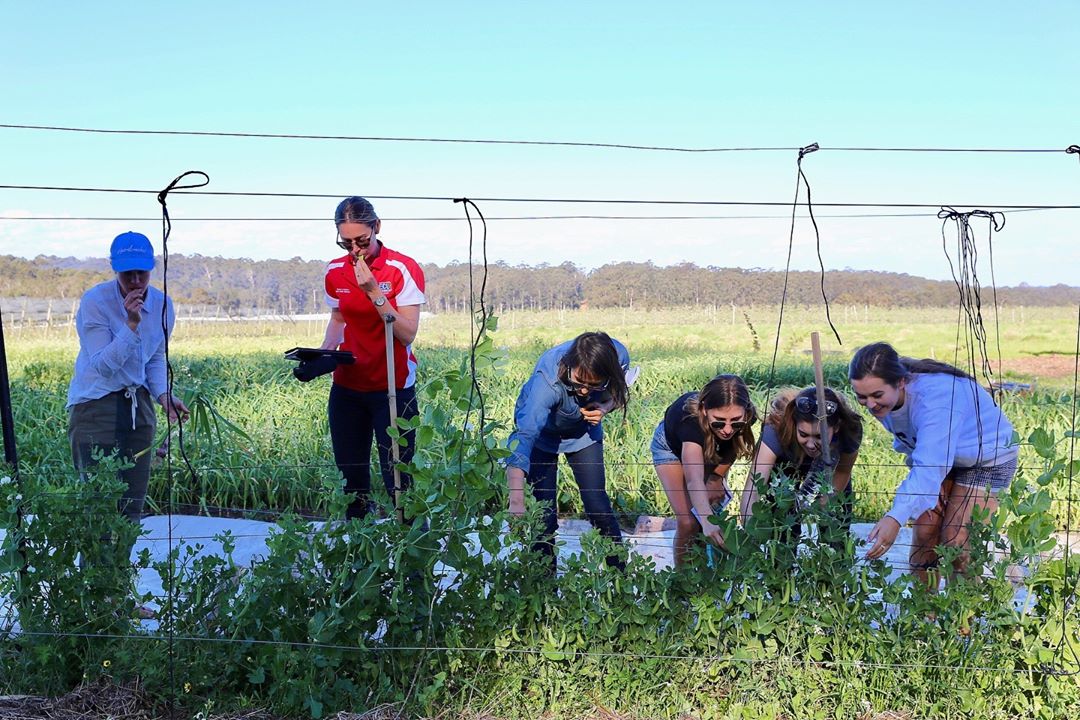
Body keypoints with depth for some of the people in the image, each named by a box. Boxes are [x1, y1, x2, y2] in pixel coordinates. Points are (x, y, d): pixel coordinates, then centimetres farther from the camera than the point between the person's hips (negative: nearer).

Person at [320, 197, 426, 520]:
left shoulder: (404, 269, -11)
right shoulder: (335, 271, 4)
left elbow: (407, 334, -16)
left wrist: (374, 291, -24)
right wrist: (323, 352, 1)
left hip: (393, 388, -4)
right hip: (347, 387, 5)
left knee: (397, 480, -6)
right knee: (351, 479, 9)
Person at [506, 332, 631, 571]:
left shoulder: (619, 356, -28)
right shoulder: (547, 379, -42)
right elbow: (523, 436, -52)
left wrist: (603, 408, -28)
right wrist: (516, 502, -62)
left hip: (584, 430, 3)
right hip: (542, 431, -3)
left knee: (597, 503, -3)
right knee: (545, 510, -9)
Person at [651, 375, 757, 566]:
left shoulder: (746, 419, -35)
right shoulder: (691, 420, -47)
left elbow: (732, 448, -10)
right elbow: (693, 479, -58)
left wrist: (717, 477, -14)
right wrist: (707, 521, -71)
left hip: (709, 447, 4)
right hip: (671, 446, -4)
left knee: (715, 510, -6)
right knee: (687, 522, -13)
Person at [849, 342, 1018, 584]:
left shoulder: (935, 397, -41)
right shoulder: (884, 397, -17)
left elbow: (930, 466, -49)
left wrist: (896, 518, -59)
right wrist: (926, 490, -15)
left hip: (988, 459, -6)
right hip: (941, 456, 6)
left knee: (957, 543, -11)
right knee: (924, 531, -2)